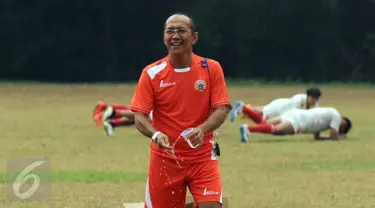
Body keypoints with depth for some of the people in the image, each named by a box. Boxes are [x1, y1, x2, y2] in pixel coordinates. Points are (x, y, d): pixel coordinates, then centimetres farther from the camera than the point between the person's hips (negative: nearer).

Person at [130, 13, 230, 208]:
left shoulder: (211, 69, -3)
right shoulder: (151, 73, -4)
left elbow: (222, 110, -9)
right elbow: (139, 117, -7)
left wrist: (202, 129, -29)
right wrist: (156, 135, -29)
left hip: (202, 156, -1)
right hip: (165, 157, 1)